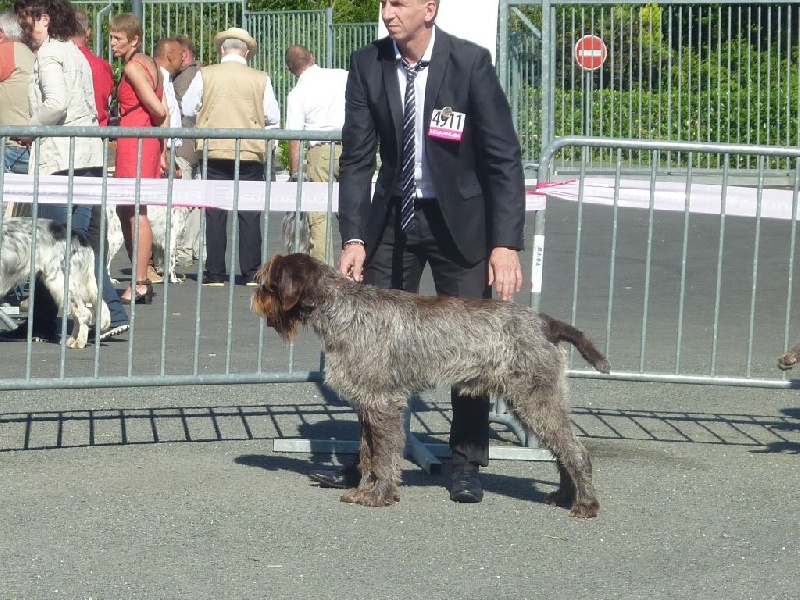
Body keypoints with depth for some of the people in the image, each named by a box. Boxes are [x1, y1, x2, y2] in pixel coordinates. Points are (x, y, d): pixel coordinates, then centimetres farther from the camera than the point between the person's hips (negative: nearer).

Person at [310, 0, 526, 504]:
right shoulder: (368, 65, -7)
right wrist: (354, 238, -12)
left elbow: (504, 158, -15)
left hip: (460, 219, -3)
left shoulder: (471, 63, -17)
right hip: (393, 216, 4)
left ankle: (467, 465, 9)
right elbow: (357, 157, -3)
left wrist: (506, 243, -22)